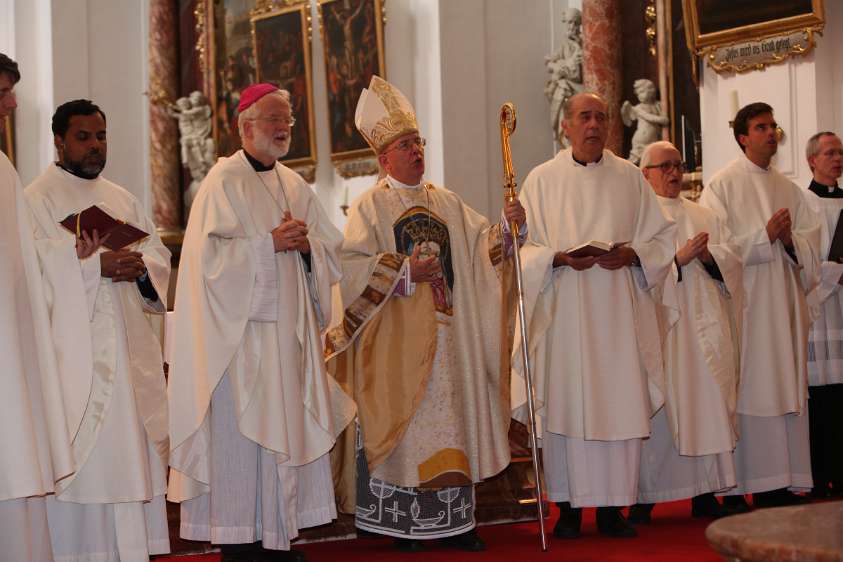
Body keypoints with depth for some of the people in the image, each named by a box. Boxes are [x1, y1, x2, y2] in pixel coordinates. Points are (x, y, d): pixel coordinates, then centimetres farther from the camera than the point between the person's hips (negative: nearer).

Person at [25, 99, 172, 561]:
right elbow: (36, 267, -14)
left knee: (131, 450, 6)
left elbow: (159, 255, 14)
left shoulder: (122, 200, 19)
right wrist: (96, 266, -22)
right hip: (73, 351, -6)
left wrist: (140, 267, -8)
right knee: (81, 461, -6)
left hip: (128, 350, 6)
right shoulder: (36, 199, -1)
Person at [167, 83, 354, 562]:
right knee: (241, 429, -6)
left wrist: (307, 243, -5)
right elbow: (210, 253, -14)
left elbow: (333, 249, 15)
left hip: (290, 328, 7)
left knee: (288, 428, 7)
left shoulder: (295, 185, 15)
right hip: (241, 329, -7)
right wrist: (269, 244, -17)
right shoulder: (224, 180, -5)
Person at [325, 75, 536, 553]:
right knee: (404, 421, -2)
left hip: (447, 332, 5)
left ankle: (455, 519, 12)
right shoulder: (370, 207, -1)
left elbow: (483, 245, 10)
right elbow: (352, 264, -11)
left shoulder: (447, 203, 15)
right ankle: (404, 521, 6)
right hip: (398, 337, -5)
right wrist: (405, 269, -19)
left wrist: (508, 228, -9)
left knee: (451, 418, 6)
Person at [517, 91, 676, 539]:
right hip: (563, 308, -1)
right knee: (566, 402, -2)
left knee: (621, 405, -2)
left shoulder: (630, 177, 10)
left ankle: (613, 505, 5)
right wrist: (560, 258, -15)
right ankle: (568, 506, 5)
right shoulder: (543, 179, 6)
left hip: (619, 311, 1)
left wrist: (632, 254, -10)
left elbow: (661, 237, 10)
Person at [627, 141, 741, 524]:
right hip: (658, 324, -5)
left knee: (707, 401, 1)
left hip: (703, 325, 5)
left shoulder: (704, 215, 19)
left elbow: (732, 258, 10)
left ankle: (704, 492, 5)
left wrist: (708, 255, -9)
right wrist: (679, 258, -17)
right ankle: (644, 495, -2)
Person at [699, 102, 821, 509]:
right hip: (744, 304, -5)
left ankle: (780, 485, 7)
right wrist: (765, 235, -16)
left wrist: (790, 240, -9)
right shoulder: (722, 185, 0)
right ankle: (736, 490, -3)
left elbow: (812, 243, 12)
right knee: (746, 391, -7)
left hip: (783, 305, 6)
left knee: (784, 391, 3)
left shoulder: (788, 189, 16)